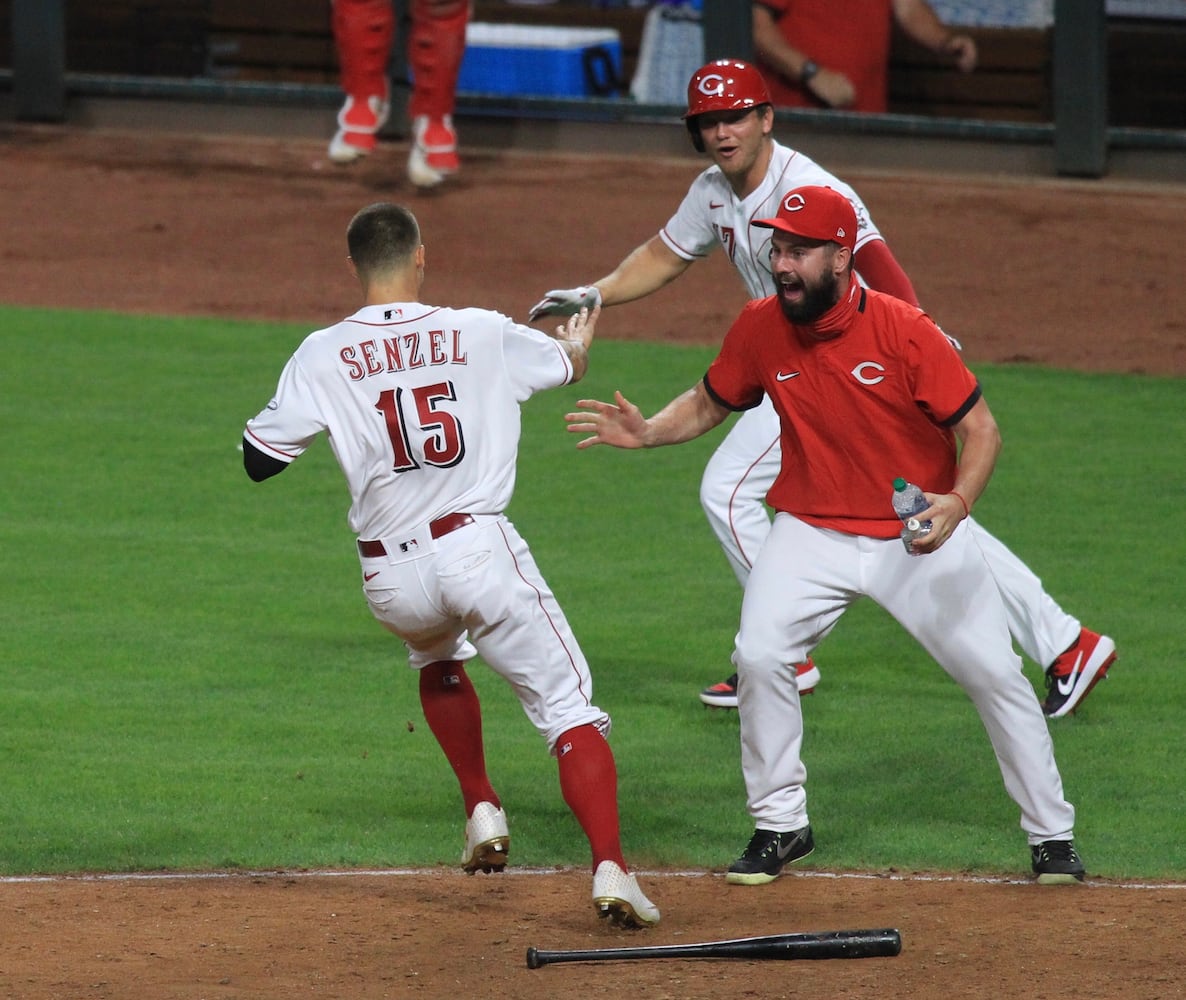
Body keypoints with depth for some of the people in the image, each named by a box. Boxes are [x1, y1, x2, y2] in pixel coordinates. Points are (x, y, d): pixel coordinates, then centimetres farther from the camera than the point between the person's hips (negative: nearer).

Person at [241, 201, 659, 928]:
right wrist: (578, 342, 48)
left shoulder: (323, 356, 2)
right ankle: (611, 866, -18)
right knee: (568, 705, 0)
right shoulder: (483, 335, 4)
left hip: (392, 579, 2)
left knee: (437, 657, 36)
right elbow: (570, 364, 23)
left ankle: (484, 814, 26)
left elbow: (259, 460, 4)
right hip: (479, 552, -2)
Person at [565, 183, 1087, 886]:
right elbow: (710, 403, 8)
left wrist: (958, 501, -34)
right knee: (759, 657, -16)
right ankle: (780, 827, 2)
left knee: (996, 673, 1)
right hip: (812, 532, 2)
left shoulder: (904, 331, -20)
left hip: (922, 532, -2)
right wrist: (647, 432, -11)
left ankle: (1053, 836, 17)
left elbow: (981, 428, -16)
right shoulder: (761, 329, -9)